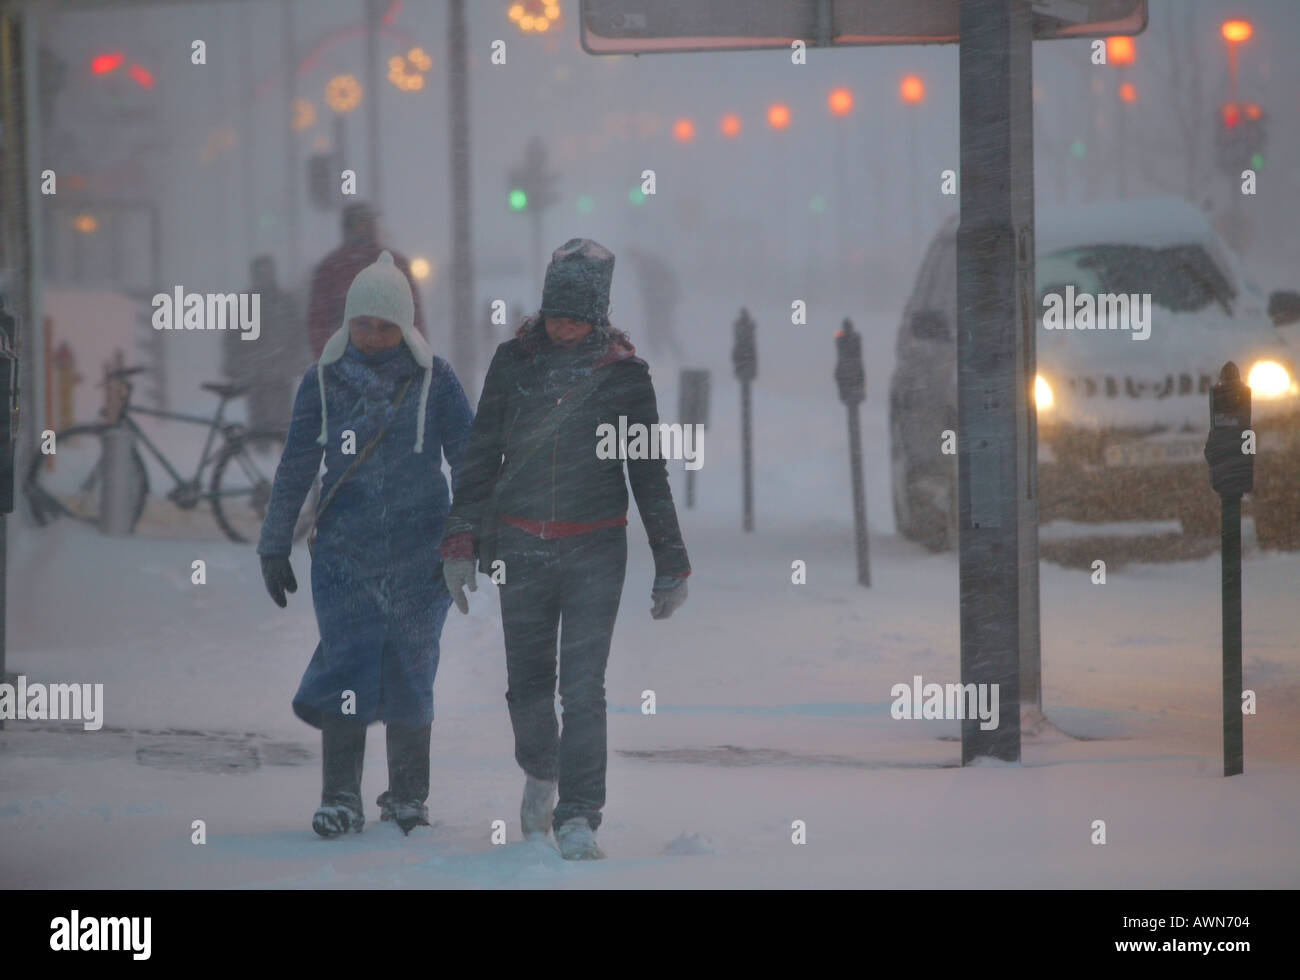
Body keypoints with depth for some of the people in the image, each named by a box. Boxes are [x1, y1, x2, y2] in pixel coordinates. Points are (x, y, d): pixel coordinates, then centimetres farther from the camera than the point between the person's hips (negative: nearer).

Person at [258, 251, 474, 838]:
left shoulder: (435, 381, 0)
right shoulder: (323, 381, 4)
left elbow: (469, 463, 3)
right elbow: (296, 468, 10)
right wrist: (274, 547, 10)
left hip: (418, 553, -1)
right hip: (344, 551, 1)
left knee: (408, 672, 3)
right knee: (347, 665, -10)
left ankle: (407, 796, 17)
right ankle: (340, 799, -5)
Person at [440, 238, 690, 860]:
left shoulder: (623, 372, -1)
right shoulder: (515, 361, 3)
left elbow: (649, 472, 5)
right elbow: (480, 457, 8)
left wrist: (671, 565, 5)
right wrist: (462, 542, 1)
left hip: (595, 550, -2)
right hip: (521, 546, 2)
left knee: (584, 687, -10)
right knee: (528, 683, 9)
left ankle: (578, 819, -9)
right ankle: (540, 773, 38)